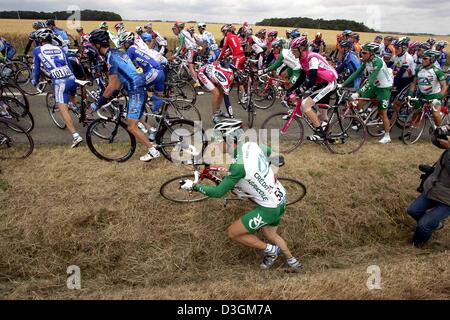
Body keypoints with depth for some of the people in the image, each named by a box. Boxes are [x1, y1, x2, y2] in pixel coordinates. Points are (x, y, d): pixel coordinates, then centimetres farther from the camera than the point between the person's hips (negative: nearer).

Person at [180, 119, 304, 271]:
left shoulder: (239, 165, -29)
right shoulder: (252, 145, -6)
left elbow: (218, 192, -21)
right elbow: (269, 151, 18)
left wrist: (193, 186, -8)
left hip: (269, 208, -8)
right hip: (281, 198, 9)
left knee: (233, 232, 5)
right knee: (269, 234, 32)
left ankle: (269, 250, 16)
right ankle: (292, 261, 45)